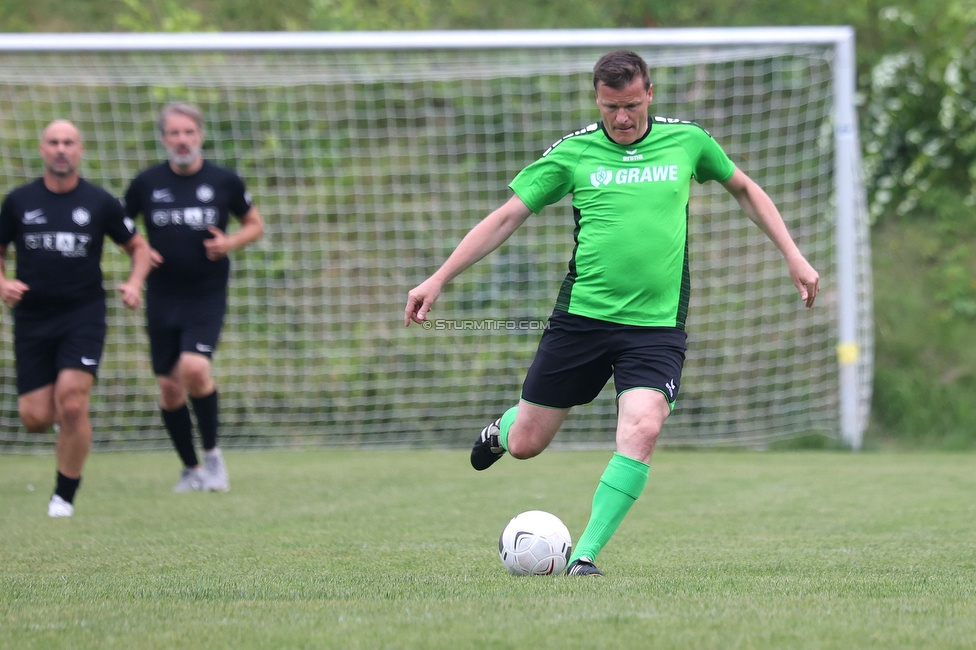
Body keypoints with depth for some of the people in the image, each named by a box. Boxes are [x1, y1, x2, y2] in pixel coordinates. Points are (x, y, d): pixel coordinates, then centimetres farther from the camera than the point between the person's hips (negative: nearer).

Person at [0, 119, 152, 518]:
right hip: (32, 317, 2)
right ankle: (66, 416, 35)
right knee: (35, 418, -4)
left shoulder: (100, 203, 1)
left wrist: (134, 284, -6)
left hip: (83, 315, -2)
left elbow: (138, 247, 13)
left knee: (71, 404, -17)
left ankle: (64, 497, -2)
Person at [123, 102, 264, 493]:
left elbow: (254, 224, 12)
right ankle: (190, 469, 20)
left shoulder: (224, 181, -1)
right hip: (162, 296, 2)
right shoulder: (147, 183, 1)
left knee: (194, 367, -23)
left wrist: (231, 243, -8)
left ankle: (212, 453, -3)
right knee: (169, 386, 3)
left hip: (207, 295, -2)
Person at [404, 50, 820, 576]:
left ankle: (584, 555, -14)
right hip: (581, 316, 0)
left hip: (657, 324, 0)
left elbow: (744, 189, 21)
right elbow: (506, 218, 3)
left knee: (641, 432, -23)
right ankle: (501, 429, 44)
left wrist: (793, 257, 15)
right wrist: (437, 280, -2)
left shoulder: (686, 141, 5)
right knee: (526, 444, 6)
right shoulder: (572, 152, 0)